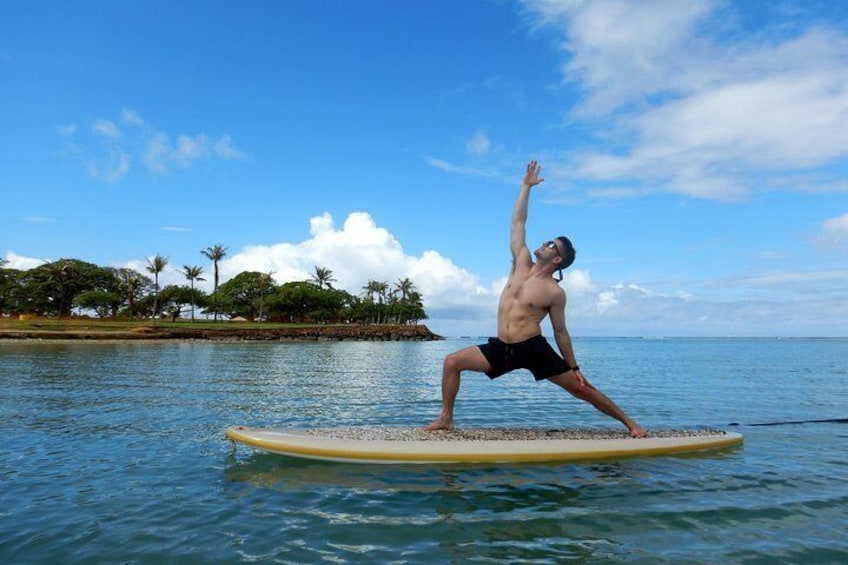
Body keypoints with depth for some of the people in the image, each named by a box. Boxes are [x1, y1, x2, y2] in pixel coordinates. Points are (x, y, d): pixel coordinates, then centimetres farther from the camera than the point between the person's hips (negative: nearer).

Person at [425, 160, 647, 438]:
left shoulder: (555, 292, -7)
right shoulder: (521, 263, 5)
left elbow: (560, 332, 2)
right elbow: (518, 222, 6)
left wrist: (574, 367, 4)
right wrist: (526, 185, 9)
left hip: (534, 349, -4)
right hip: (501, 348, 5)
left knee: (582, 389, 1)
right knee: (452, 362, -7)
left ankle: (629, 422, 19)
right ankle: (446, 418, 5)